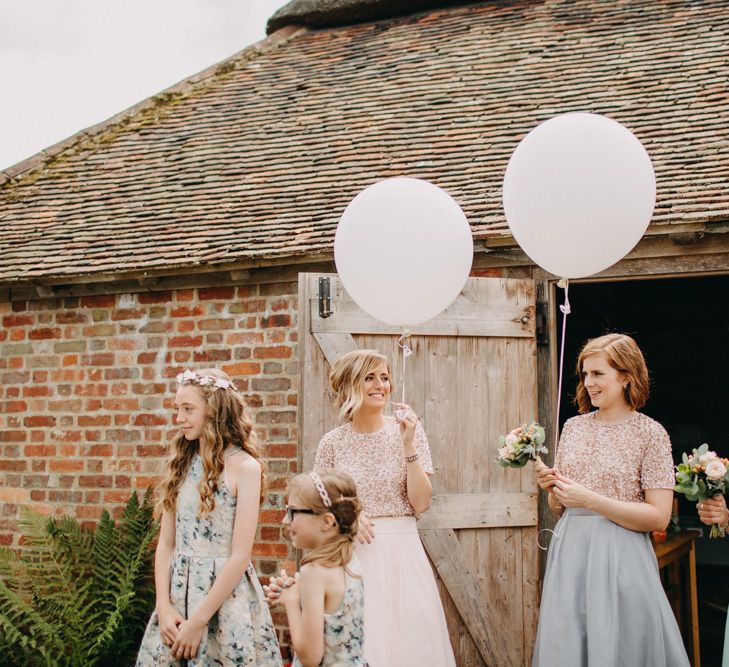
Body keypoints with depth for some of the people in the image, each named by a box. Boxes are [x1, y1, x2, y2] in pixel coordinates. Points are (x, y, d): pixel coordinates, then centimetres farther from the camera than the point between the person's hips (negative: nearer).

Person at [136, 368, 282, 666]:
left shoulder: (244, 466, -9)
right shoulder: (181, 463, 8)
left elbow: (240, 555, -14)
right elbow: (166, 544, 5)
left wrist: (199, 620, -16)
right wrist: (164, 607, -7)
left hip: (225, 596, -5)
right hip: (178, 593, 5)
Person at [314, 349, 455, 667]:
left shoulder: (408, 431, 0)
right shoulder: (332, 443, 1)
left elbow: (421, 503, -7)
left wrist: (408, 445, -14)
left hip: (401, 551, 0)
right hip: (352, 555, 0)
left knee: (409, 640, 1)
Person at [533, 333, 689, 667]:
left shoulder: (650, 433, -6)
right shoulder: (573, 427, 8)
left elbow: (659, 517, -12)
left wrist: (590, 499, -17)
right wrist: (552, 489, -6)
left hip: (620, 559, -4)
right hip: (569, 553, 5)